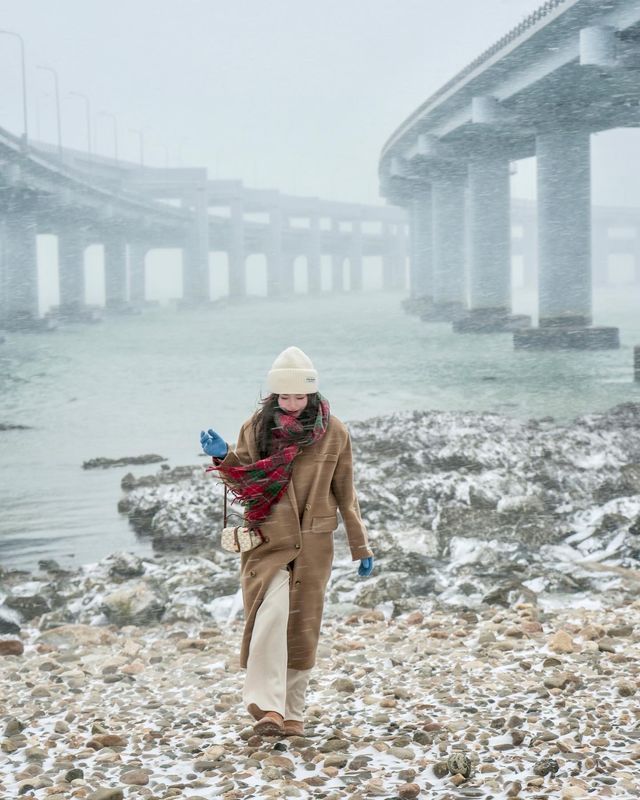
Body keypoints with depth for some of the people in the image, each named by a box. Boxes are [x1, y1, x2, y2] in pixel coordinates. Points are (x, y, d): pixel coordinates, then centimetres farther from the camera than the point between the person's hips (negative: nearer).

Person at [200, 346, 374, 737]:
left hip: (313, 543, 1)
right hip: (268, 539, -1)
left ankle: (293, 714, 17)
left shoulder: (334, 433, 0)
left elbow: (345, 493, 8)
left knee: (303, 628, 6)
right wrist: (224, 458, -16)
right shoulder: (257, 427, 0)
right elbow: (242, 484, 4)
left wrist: (361, 547, 9)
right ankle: (268, 706, -21)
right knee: (272, 613, -20)